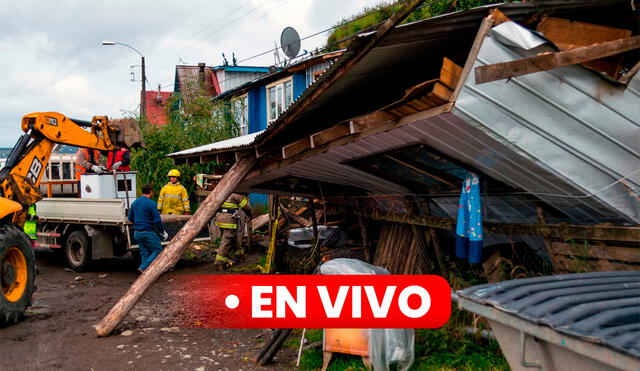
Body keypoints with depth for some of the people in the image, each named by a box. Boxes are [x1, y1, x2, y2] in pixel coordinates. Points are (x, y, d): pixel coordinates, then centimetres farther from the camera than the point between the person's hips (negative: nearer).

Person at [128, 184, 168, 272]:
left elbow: (130, 219, 19)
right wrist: (163, 232, -4)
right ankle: (144, 267, -7)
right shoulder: (151, 203, -13)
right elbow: (157, 221, -15)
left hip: (136, 233, 7)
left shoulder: (134, 203, 10)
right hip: (148, 232, -7)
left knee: (145, 253, 14)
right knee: (158, 250, 2)